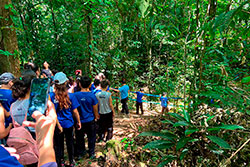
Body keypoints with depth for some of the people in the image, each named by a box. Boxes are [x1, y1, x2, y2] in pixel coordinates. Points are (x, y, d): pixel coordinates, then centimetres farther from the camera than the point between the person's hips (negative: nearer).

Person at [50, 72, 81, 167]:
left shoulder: (51, 96, -15)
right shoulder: (70, 96, -15)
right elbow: (75, 111, -10)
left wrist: (58, 125, -4)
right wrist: (78, 122, 3)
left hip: (57, 125, 0)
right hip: (68, 124, 1)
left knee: (59, 144, 18)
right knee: (70, 143, 20)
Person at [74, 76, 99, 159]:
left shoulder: (75, 95, -14)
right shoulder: (92, 95, -14)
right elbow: (95, 109, -4)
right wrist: (96, 117, 13)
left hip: (79, 120, 1)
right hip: (90, 120, -1)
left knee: (79, 137, 18)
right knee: (91, 137, 16)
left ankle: (80, 153, 33)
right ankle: (91, 153, 28)